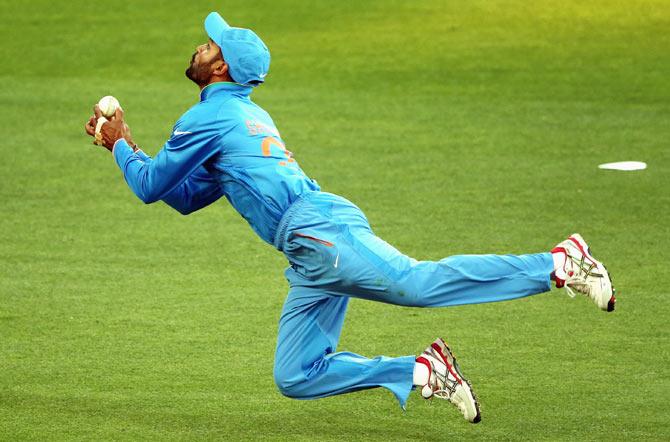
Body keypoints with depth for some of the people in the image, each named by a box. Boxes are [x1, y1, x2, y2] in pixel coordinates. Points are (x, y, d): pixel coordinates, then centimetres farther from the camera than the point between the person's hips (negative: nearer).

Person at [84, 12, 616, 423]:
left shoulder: (209, 117, 4)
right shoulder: (247, 115, 32)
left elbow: (151, 185, 6)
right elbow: (187, 196, 40)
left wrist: (121, 147, 24)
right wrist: (127, 147, 37)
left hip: (318, 229, -9)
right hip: (312, 253, 9)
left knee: (416, 282, -27)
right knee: (296, 377, 6)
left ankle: (559, 264, -34)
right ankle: (423, 372, 0)